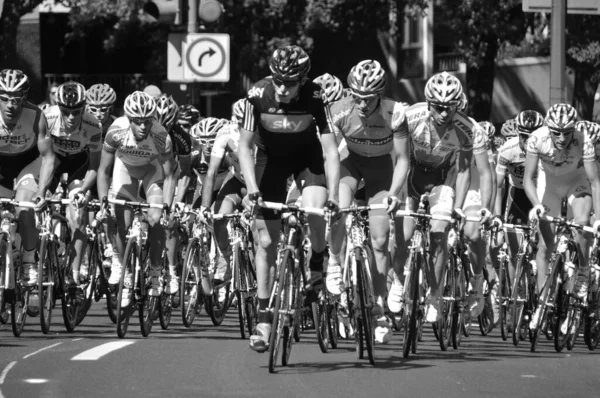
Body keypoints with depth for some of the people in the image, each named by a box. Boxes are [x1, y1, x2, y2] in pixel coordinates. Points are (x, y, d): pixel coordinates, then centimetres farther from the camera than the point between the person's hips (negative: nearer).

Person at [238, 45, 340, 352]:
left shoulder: (314, 97, -28)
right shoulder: (259, 95, -27)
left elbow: (330, 150, -28)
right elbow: (244, 146, -20)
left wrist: (333, 195, -39)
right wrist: (252, 187, -33)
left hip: (307, 156, -1)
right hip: (271, 159, 1)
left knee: (315, 209, -30)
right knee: (266, 241, -2)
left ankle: (317, 265, 1)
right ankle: (264, 319, 5)